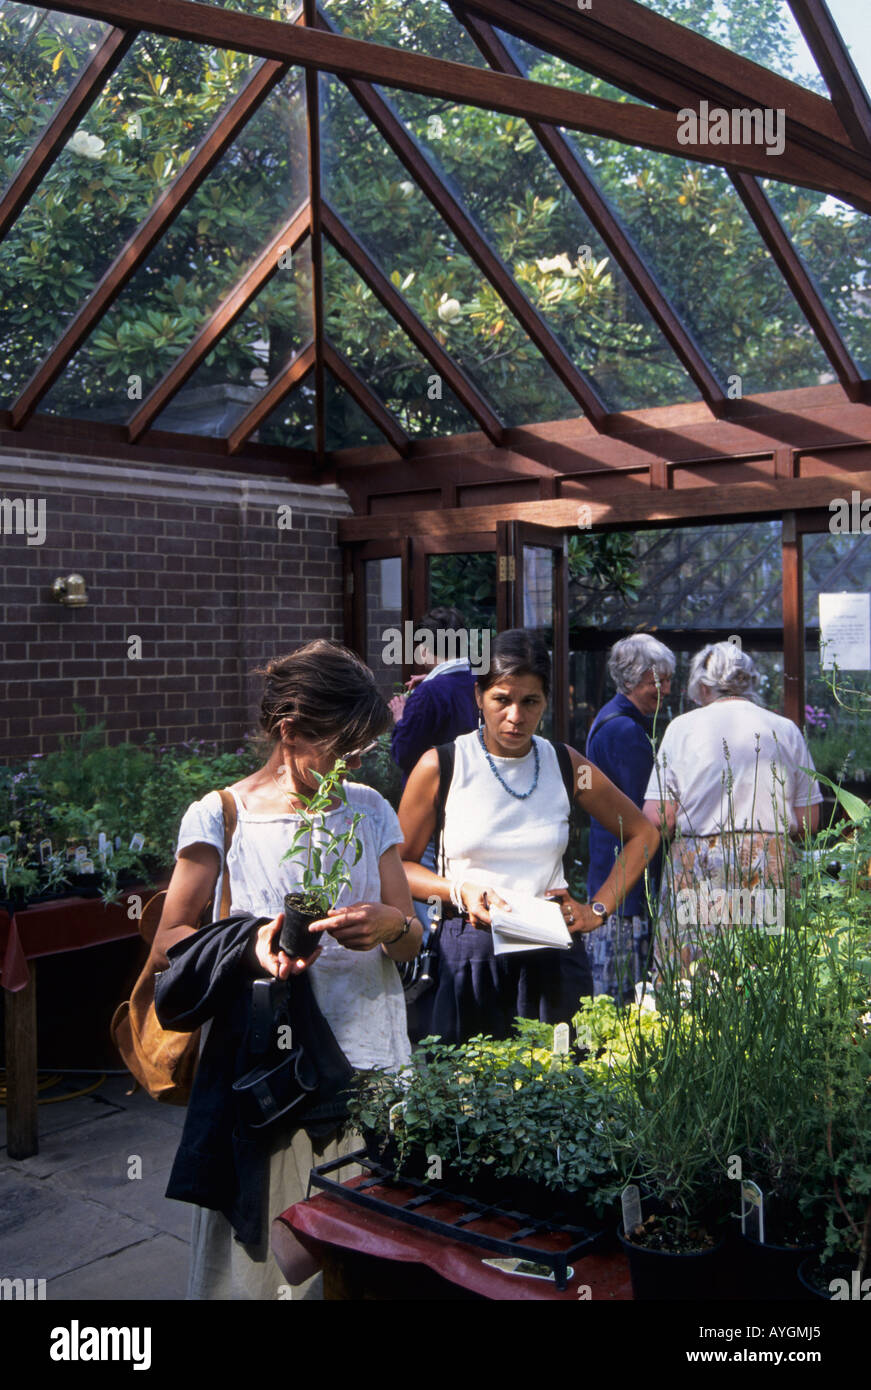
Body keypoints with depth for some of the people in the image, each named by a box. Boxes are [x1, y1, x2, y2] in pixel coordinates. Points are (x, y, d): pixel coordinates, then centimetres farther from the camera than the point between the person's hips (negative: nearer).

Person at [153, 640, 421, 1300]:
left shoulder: (368, 810, 9)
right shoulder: (218, 817, -2)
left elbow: (412, 940, 10)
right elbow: (170, 940, -1)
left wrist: (391, 926, -14)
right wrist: (249, 949, -20)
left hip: (368, 1064, 3)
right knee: (261, 1247, 2)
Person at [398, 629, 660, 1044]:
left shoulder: (566, 765, 4)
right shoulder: (439, 767, -2)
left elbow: (643, 834, 15)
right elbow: (399, 864, 4)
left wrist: (599, 909, 7)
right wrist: (460, 891, -12)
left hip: (555, 953, 2)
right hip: (472, 951, -2)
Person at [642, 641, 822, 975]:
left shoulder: (683, 726, 1)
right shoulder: (786, 730, 8)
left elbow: (658, 820, -4)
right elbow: (808, 822, 9)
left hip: (699, 872, -2)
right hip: (772, 871, 2)